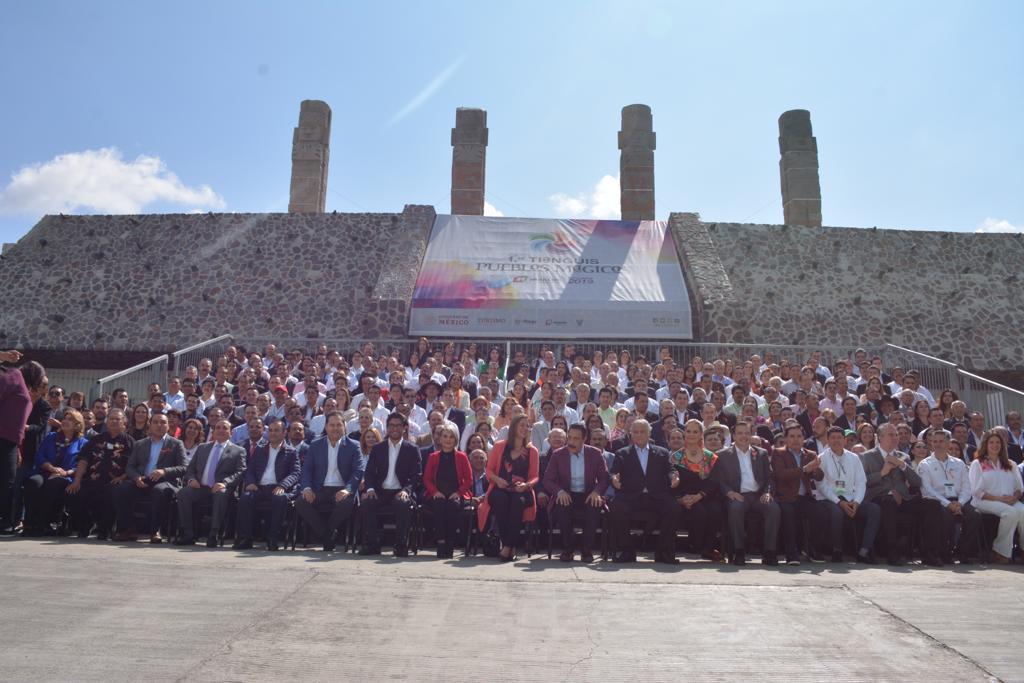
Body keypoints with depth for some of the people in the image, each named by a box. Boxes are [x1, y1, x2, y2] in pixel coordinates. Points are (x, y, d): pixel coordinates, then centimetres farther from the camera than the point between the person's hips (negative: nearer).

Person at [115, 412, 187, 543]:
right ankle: (128, 529, -12)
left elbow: (183, 468, 0)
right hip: (142, 482, 4)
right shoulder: (139, 444, 22)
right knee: (120, 489, -24)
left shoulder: (176, 444, 10)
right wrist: (136, 477, -7)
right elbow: (129, 466, 16)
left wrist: (164, 471, -19)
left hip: (165, 482, -4)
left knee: (159, 490, -37)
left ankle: (155, 531, -23)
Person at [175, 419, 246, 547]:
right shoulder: (203, 448, 24)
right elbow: (190, 468, 22)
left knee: (221, 494, -37)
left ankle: (214, 535, -30)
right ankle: (188, 535, -17)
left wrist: (224, 483, -18)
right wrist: (191, 479, -1)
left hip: (219, 489, -3)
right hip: (200, 488, 4)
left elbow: (240, 472, 0)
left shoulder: (238, 450, 12)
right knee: (183, 493, -26)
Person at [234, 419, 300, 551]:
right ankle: (245, 538, -20)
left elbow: (295, 473, 2)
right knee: (245, 497, -28)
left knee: (280, 499, -36)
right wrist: (250, 483, -5)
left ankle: (273, 540, -28)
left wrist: (282, 486, -18)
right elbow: (249, 469, 18)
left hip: (278, 489, -3)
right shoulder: (259, 449, 24)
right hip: (259, 487, 3)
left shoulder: (291, 452, 13)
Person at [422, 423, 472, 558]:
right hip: (438, 495, 1)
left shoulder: (461, 457, 9)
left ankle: (450, 545, -28)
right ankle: (440, 542, -31)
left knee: (453, 505, -34)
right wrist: (435, 492, -8)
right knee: (439, 505, -33)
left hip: (456, 495, -1)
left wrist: (458, 492, -9)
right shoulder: (433, 457, 13)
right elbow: (426, 479, 10)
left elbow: (469, 479, 6)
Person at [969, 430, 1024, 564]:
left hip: (1010, 501, 4)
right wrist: (999, 498, -12)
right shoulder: (977, 464, 9)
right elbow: (977, 491, -1)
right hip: (985, 502, -4)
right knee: (1011, 512, -34)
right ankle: (1001, 552, -25)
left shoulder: (1010, 465, 25)